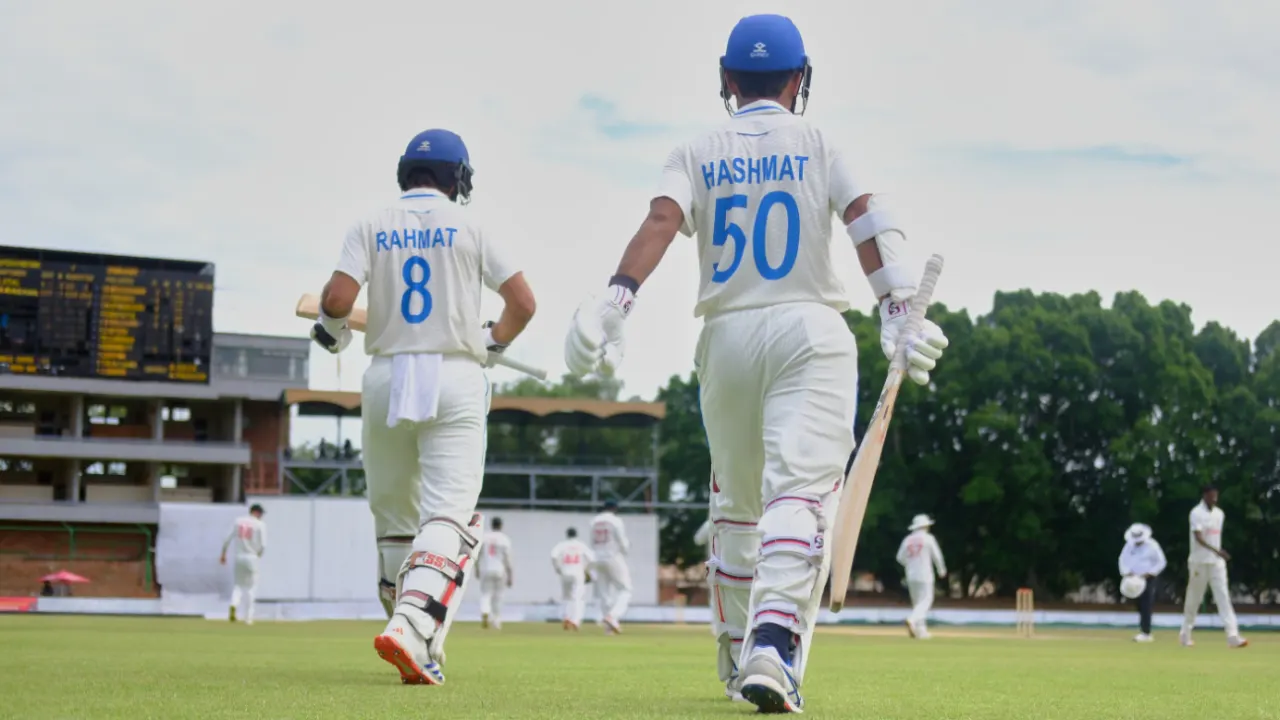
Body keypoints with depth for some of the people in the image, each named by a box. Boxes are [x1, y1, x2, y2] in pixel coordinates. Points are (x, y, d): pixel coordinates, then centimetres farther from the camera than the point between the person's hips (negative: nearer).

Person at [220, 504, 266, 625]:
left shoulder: (238, 521, 6)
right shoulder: (260, 524, -5)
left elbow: (227, 539, 3)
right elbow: (263, 545, -11)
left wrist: (223, 555, 12)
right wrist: (258, 555, 7)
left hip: (238, 557, 3)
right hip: (252, 558, -3)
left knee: (238, 583, 18)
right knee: (250, 587, 7)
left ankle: (233, 604, -10)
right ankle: (248, 617, 7)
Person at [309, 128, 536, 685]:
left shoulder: (372, 227, 6)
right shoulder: (469, 226, 4)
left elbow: (337, 297, -8)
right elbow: (522, 302, 0)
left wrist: (330, 333, 14)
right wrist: (492, 343, 18)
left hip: (386, 378, 2)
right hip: (455, 378, -2)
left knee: (395, 522, 13)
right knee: (450, 518, -9)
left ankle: (421, 654, 17)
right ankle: (413, 627, -32)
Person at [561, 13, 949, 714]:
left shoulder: (696, 154, 9)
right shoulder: (817, 144, 7)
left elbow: (661, 220, -10)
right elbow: (865, 218, -9)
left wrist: (615, 300, -22)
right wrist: (898, 310, -18)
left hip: (726, 337, 3)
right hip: (809, 332, -3)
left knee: (736, 506, 17)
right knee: (799, 492, -14)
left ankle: (736, 656, 25)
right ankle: (773, 643, -34)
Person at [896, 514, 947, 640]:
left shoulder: (907, 540, 7)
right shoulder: (928, 538, -4)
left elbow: (900, 557, 6)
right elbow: (936, 555, -2)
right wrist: (941, 569, 12)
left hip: (911, 576, 5)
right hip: (924, 575, -5)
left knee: (916, 602, 13)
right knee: (926, 600, -7)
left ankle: (920, 630, 10)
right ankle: (912, 620, -32)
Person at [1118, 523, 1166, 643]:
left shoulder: (1152, 546, -8)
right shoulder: (1130, 545, 4)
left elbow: (1161, 563, -5)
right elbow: (1123, 559, 11)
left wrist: (1149, 573, -13)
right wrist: (1126, 572, -5)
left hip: (1148, 579, -5)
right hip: (1134, 578, 5)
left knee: (1146, 606, -11)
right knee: (1140, 607, 6)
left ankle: (1146, 633, -14)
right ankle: (1143, 631, 13)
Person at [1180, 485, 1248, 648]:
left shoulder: (1219, 514, 10)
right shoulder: (1197, 513, -10)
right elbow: (1198, 537, -22)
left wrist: (1220, 553, 17)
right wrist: (1216, 551, -33)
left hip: (1217, 562, 5)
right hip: (1199, 562, -5)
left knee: (1224, 596, -6)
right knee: (1194, 598, 5)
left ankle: (1232, 636, -14)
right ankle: (1185, 635, 21)